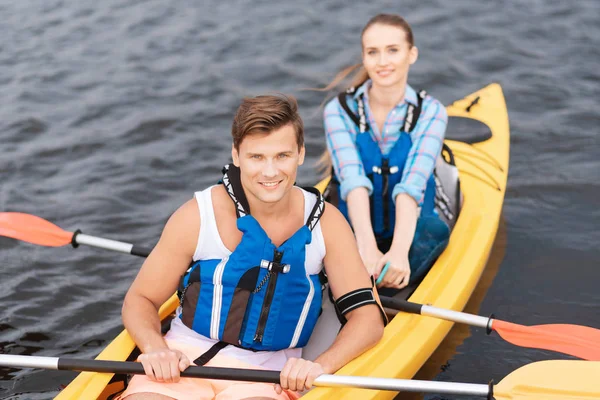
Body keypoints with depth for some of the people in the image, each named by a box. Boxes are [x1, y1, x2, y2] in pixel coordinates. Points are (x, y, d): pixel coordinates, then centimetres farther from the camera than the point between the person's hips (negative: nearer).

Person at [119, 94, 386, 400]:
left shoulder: (325, 223, -2)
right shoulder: (199, 215, -7)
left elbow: (368, 316, -3)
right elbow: (139, 300, 2)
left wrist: (320, 366, -21)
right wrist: (155, 349, -19)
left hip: (268, 374, 1)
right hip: (186, 359, 0)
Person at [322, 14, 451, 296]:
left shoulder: (430, 112, -5)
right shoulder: (339, 111, -5)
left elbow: (412, 185, -22)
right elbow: (353, 180, -22)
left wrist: (399, 250, -40)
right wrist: (366, 246, -40)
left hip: (408, 237, -1)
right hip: (351, 237, 1)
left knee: (435, 229, -35)